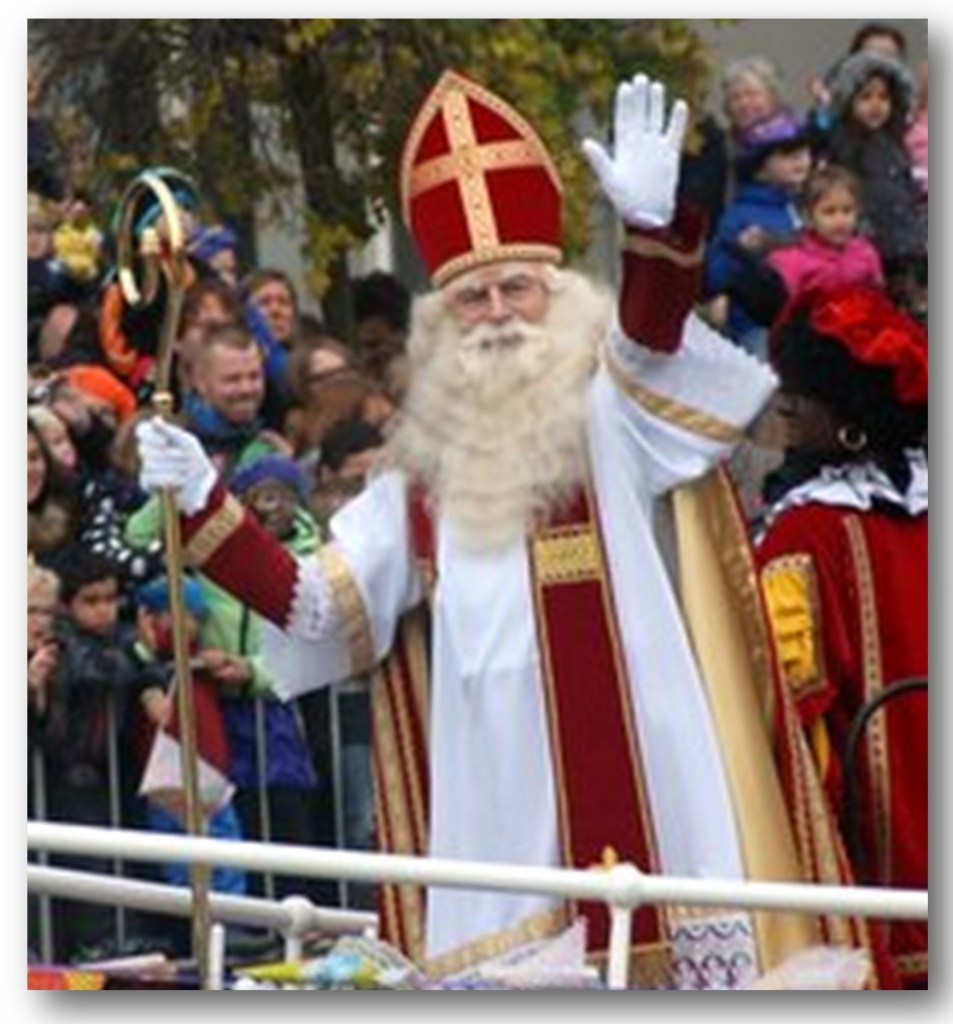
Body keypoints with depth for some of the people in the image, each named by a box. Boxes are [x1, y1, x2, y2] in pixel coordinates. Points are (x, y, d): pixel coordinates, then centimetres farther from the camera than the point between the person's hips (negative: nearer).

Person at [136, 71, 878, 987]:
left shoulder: (609, 417, 3)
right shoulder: (424, 470, 14)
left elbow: (652, 340, -18)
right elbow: (314, 604, 12)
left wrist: (654, 224, -37)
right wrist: (205, 506, 2)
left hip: (616, 784, -3)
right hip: (481, 800, 3)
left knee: (633, 943, -9)